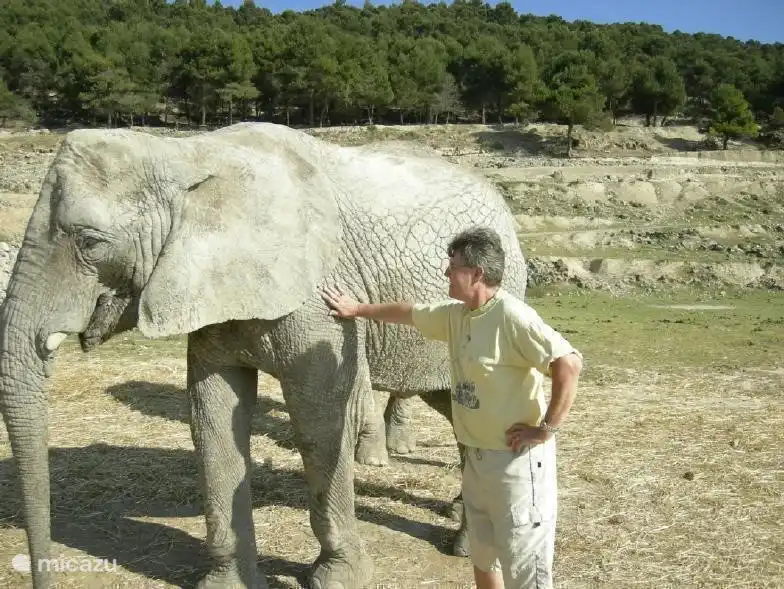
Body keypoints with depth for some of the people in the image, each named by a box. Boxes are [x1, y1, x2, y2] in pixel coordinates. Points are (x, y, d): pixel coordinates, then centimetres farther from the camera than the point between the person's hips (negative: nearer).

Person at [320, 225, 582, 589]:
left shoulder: (513, 317, -22)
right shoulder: (455, 314, 5)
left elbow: (569, 363, -29)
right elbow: (408, 312, 22)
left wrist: (546, 429, -23)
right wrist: (357, 309, 32)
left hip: (516, 460, -9)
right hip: (476, 457, 9)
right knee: (482, 556, 23)